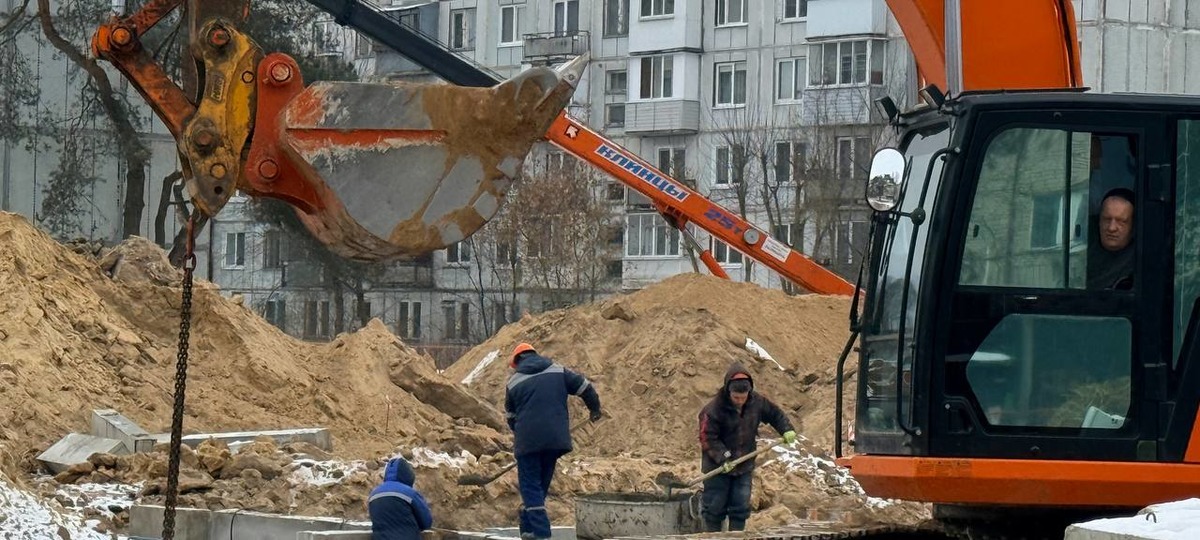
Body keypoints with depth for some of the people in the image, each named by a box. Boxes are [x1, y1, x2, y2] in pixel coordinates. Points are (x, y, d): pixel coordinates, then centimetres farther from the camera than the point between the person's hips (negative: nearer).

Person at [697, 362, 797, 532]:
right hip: (718, 467, -4)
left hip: (744, 467, 4)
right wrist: (722, 459, -28)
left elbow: (775, 414, 13)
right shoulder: (713, 410, -20)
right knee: (715, 507, 0)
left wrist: (787, 430, -2)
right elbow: (708, 439, -19)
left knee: (740, 509, 5)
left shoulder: (757, 402, -4)